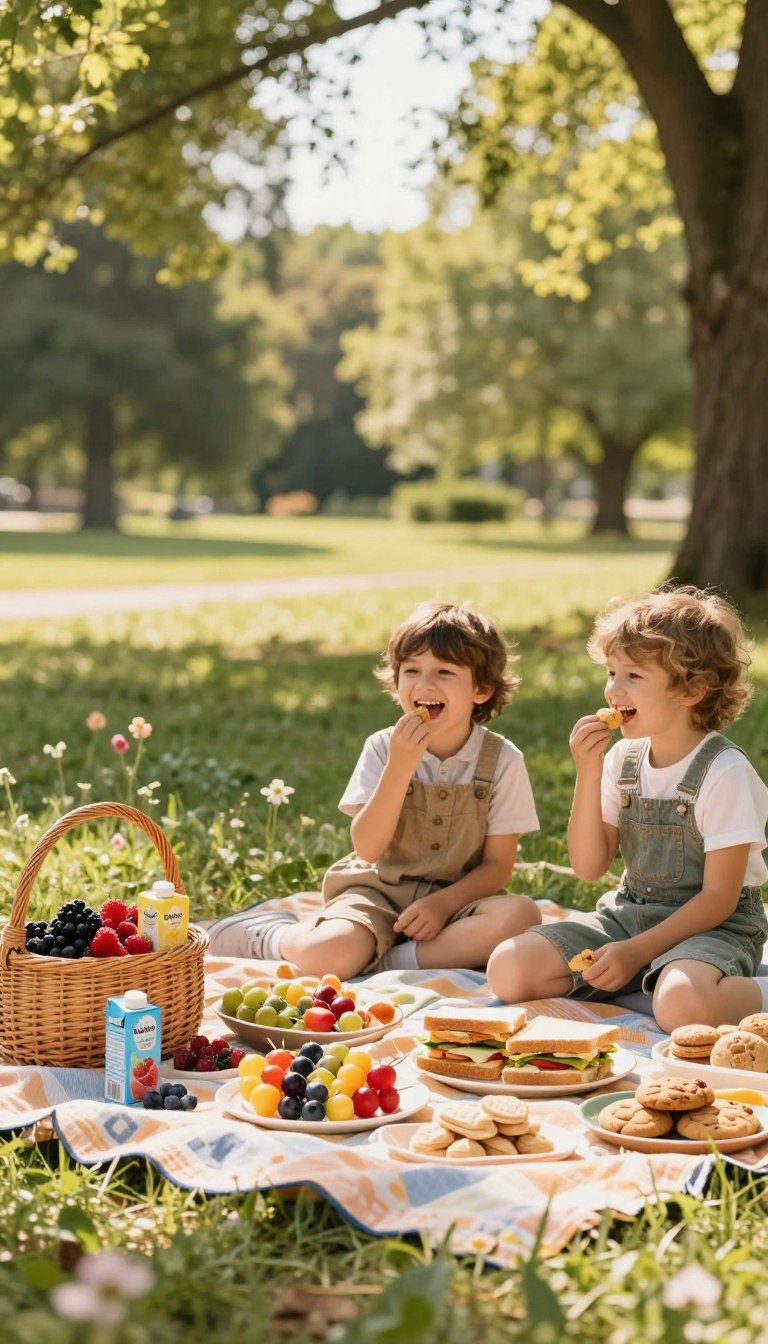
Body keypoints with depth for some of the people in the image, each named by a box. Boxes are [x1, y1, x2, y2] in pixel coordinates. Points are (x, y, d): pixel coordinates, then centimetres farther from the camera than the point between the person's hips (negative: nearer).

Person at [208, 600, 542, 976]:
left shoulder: (502, 760, -6)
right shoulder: (383, 748, -5)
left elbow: (498, 863, -3)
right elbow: (367, 849, -14)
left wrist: (444, 903, -20)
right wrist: (399, 766, -24)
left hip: (456, 899, 1)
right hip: (379, 893, -1)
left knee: (521, 914, -32)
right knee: (324, 955, -31)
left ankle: (391, 960, -23)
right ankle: (265, 932, 4)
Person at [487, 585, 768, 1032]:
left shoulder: (726, 773, -15)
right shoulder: (623, 759, 4)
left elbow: (719, 898, -14)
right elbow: (590, 868, 1)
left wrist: (637, 951, -20)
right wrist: (588, 775, -10)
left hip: (713, 928, -7)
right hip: (629, 913, 7)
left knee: (682, 1005, -40)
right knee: (508, 969, -11)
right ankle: (649, 979, 1)